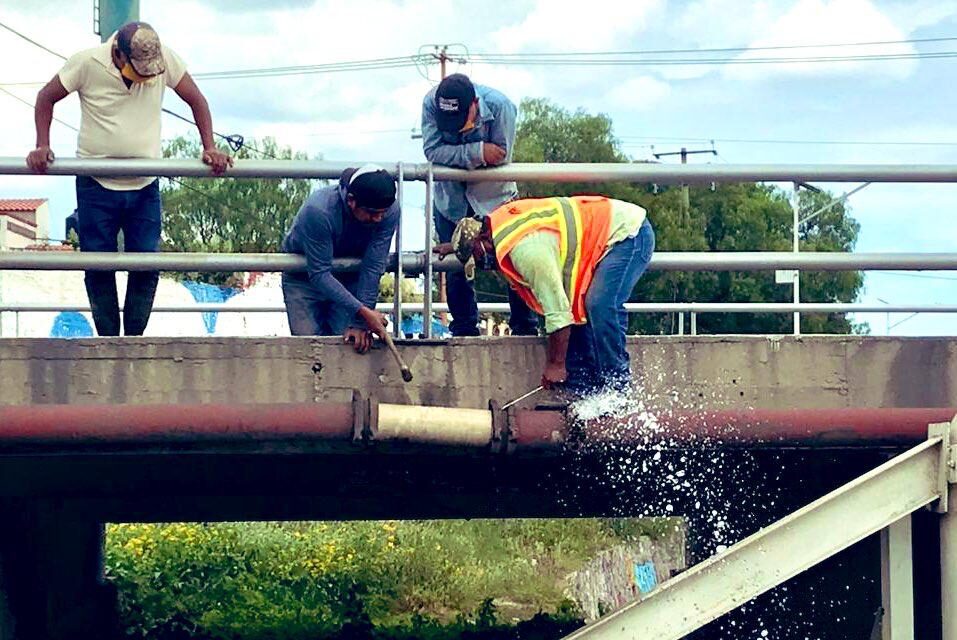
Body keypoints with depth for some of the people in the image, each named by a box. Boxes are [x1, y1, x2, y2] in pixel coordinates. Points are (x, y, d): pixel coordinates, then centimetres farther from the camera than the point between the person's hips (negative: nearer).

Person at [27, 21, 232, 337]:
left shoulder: (165, 60, -10)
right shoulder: (87, 63, -15)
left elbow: (197, 101, 1)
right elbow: (46, 98, -2)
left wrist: (210, 148, -10)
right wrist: (42, 146, -14)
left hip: (145, 186, 2)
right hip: (96, 184, -2)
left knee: (147, 265, -2)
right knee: (99, 266, 1)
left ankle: (134, 340, 11)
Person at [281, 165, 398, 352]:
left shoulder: (390, 211, -27)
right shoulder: (318, 210, -36)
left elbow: (373, 269, -24)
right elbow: (319, 274, -33)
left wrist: (360, 323, -28)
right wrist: (363, 312, -39)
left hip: (350, 277, 2)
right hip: (304, 277, -2)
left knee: (349, 342, -12)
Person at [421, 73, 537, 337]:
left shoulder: (500, 106, -26)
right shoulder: (431, 103, -21)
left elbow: (501, 157, -25)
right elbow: (433, 151, -27)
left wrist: (455, 156, -23)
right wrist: (477, 152, -35)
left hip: (494, 196, -2)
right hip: (451, 197, 2)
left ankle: (525, 327, 7)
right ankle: (464, 330, 14)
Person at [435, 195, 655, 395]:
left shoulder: (526, 250, -28)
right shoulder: (500, 220, 1)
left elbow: (557, 311, -26)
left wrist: (556, 364, -18)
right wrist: (455, 246, 41)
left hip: (629, 232, -11)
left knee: (600, 306, -26)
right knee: (575, 309, 6)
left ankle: (617, 388, -18)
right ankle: (581, 390, 7)